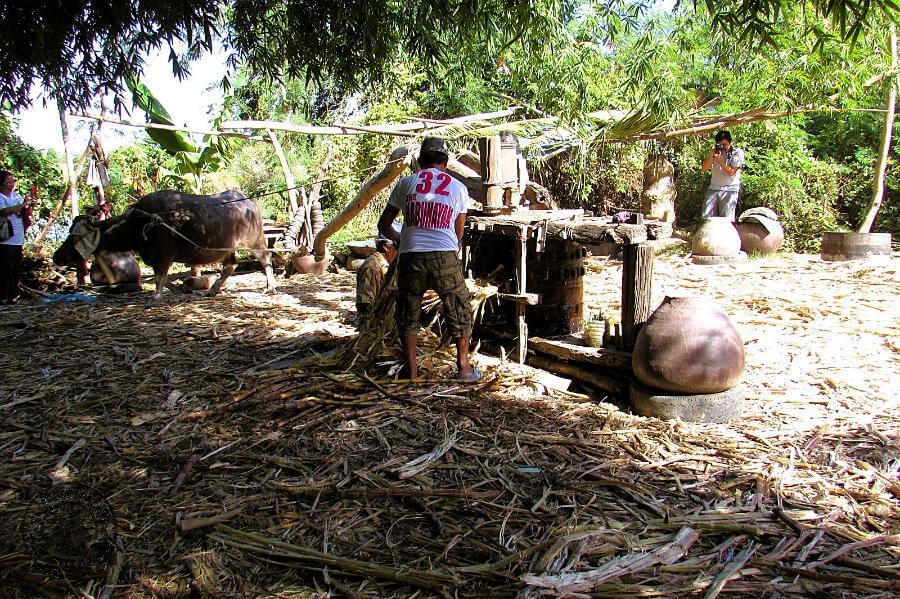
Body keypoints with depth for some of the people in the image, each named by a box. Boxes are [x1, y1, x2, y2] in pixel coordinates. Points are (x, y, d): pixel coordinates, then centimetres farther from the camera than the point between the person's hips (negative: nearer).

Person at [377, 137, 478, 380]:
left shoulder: (405, 183, 12)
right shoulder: (458, 187, 13)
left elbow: (383, 226, 18)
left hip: (411, 258, 0)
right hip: (445, 256, 0)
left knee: (408, 318, 16)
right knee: (460, 312, 18)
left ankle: (411, 374, 19)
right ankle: (463, 367, 25)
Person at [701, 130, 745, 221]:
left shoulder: (738, 153, -2)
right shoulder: (715, 151, 9)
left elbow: (731, 172, -12)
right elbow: (704, 169, 1)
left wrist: (718, 159, -16)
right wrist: (711, 154, -12)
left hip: (729, 190, -4)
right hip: (713, 189, 4)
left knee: (726, 220, -8)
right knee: (706, 218, 0)